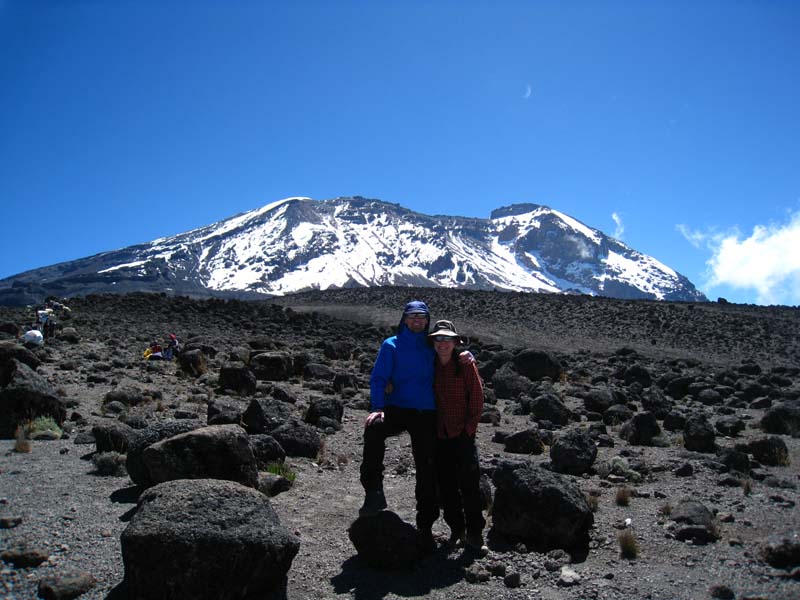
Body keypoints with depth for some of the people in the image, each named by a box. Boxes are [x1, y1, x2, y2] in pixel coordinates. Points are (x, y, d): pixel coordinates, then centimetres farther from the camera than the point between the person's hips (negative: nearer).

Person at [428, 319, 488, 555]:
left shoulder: (465, 365, -4)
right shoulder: (430, 367, 5)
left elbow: (477, 396, -3)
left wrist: (470, 427, -7)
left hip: (462, 434, -3)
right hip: (439, 436, 4)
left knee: (470, 485, -3)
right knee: (446, 487, 9)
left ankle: (474, 535, 6)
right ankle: (456, 529, 22)